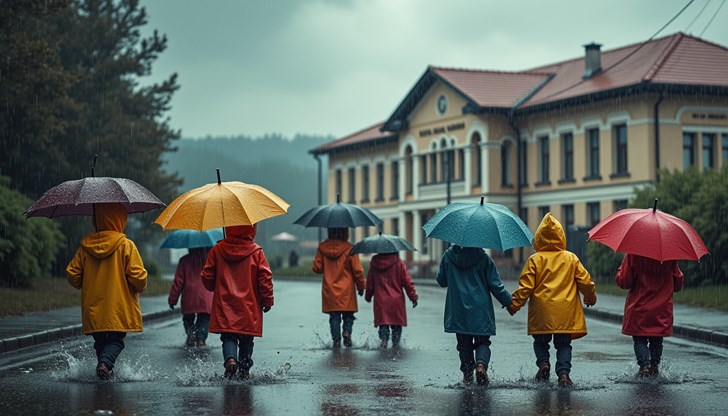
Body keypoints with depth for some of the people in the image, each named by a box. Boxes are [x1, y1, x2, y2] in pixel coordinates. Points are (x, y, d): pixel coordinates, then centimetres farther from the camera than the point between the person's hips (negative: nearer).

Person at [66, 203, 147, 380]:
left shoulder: (85, 245, 1)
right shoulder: (126, 245, -10)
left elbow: (73, 275, 3)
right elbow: (138, 278, -14)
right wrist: (139, 287, 8)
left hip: (93, 309, 3)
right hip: (119, 309, -3)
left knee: (100, 341, 18)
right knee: (116, 340, 3)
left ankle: (104, 363, 7)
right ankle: (105, 363, -21)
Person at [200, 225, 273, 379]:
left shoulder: (217, 250, 0)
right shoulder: (256, 252, -6)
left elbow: (207, 276, 5)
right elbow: (265, 278, -7)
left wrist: (215, 289, 26)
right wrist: (268, 301, 4)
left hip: (225, 304, 1)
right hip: (249, 307, -1)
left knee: (228, 337, 4)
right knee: (246, 340, 12)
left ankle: (230, 359, -21)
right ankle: (244, 369, 14)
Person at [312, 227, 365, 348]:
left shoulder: (322, 248, -2)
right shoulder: (349, 249, -10)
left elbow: (316, 268, 3)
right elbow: (357, 270, -6)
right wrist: (361, 286, 6)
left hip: (329, 291, 2)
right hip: (347, 290, -2)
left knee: (334, 316, 8)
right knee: (348, 314, 12)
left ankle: (336, 340, 2)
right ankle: (347, 331, -12)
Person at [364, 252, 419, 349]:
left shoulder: (374, 263, 1)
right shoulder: (399, 263, -6)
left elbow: (369, 282, 9)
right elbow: (407, 281, -5)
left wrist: (368, 296, 24)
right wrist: (413, 297, 2)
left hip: (380, 301, 1)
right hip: (396, 301, -1)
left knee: (383, 324, 6)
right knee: (396, 325, 11)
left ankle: (383, 340, -14)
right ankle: (396, 344, 12)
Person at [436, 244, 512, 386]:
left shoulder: (448, 256, -2)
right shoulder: (482, 257, -7)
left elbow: (441, 281, 8)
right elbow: (495, 284, -4)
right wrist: (508, 301, 8)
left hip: (458, 310, 1)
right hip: (481, 310, -1)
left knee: (464, 344, 14)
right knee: (482, 342, 8)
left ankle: (467, 374, 12)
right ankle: (481, 363, -17)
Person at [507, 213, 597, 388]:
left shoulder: (535, 259, -3)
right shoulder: (571, 258, 3)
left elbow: (525, 286, -5)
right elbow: (585, 281, 8)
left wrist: (514, 304, 4)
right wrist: (591, 297, 26)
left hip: (542, 312, -1)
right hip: (565, 311, 1)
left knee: (541, 341, 16)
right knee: (563, 344, 8)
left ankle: (543, 362, -6)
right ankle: (563, 373, -7)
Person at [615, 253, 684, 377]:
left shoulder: (633, 255, -12)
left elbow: (623, 281, -11)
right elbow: (678, 284, 1)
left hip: (638, 309, -2)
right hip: (662, 310, 2)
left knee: (639, 339, 8)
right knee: (657, 340, 17)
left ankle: (644, 366, -4)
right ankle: (655, 367, 19)